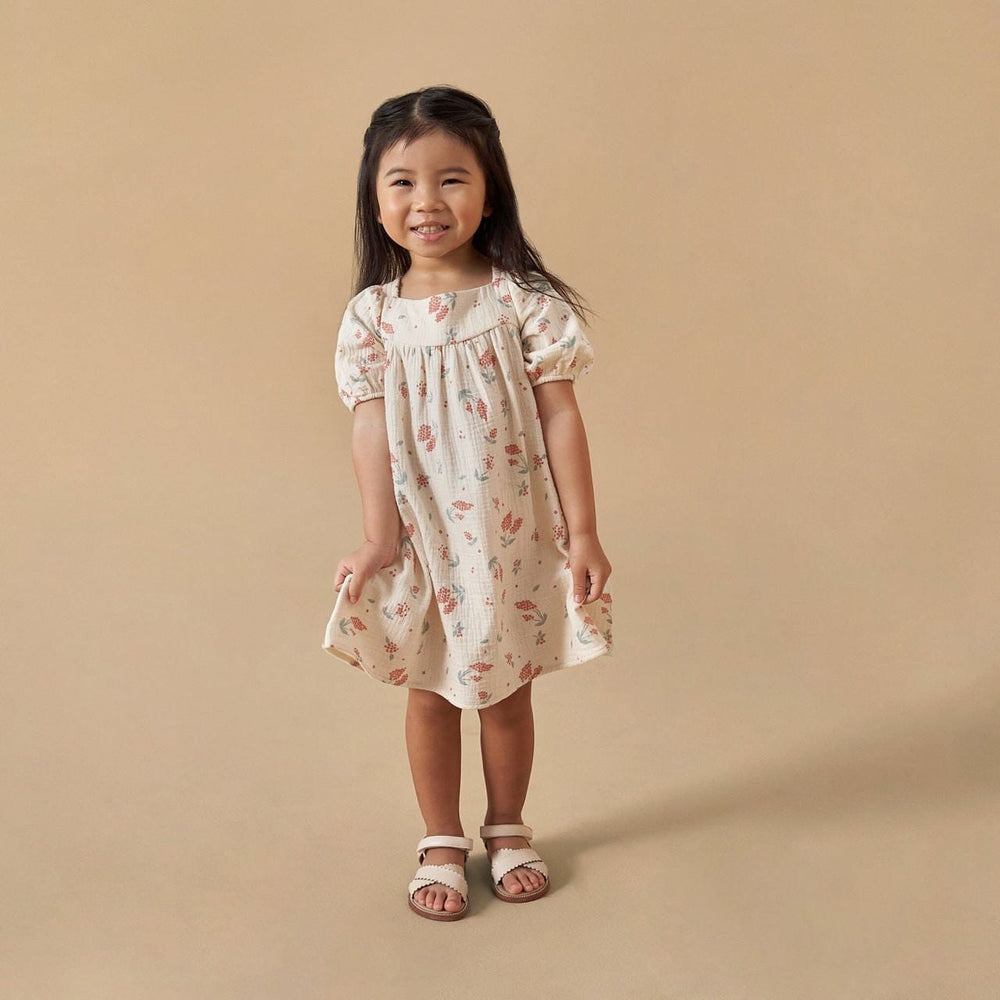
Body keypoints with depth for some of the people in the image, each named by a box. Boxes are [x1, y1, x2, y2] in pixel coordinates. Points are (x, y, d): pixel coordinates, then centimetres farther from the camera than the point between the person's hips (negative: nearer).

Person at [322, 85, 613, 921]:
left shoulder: (523, 300, -11)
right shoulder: (373, 315, -6)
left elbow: (560, 416, -9)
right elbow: (372, 429, -5)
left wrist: (583, 531, -9)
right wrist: (379, 539, -9)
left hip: (514, 534, -1)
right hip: (424, 537, 1)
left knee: (508, 689, 16)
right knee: (431, 691, 14)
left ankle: (508, 829, 38)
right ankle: (442, 843, 33)